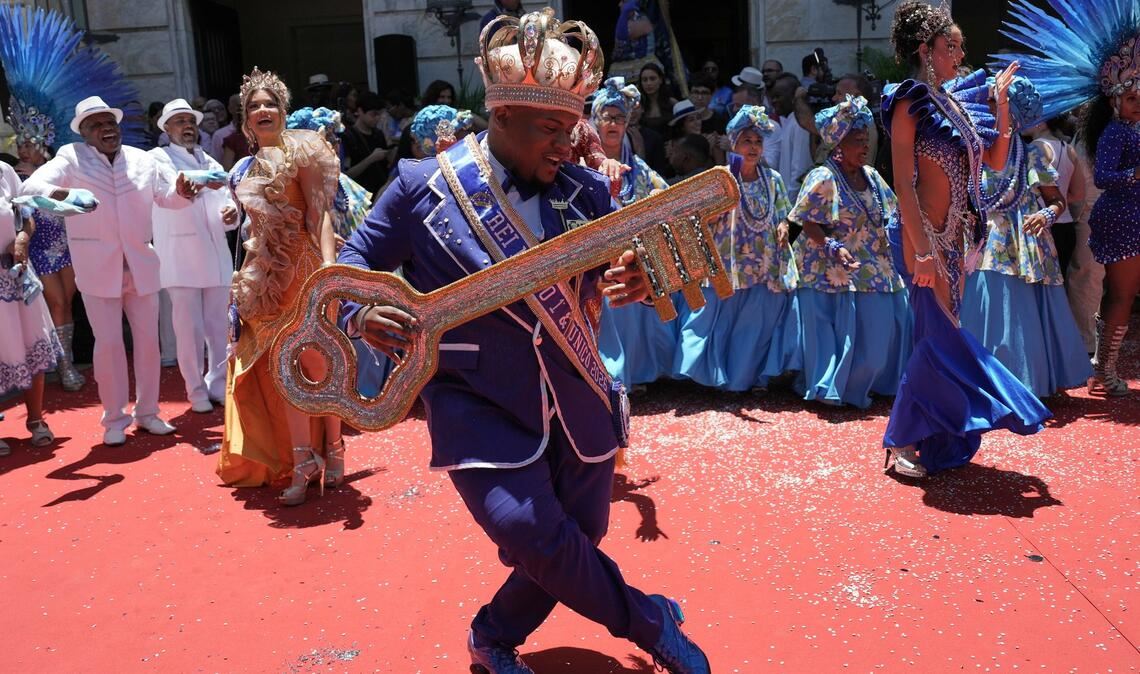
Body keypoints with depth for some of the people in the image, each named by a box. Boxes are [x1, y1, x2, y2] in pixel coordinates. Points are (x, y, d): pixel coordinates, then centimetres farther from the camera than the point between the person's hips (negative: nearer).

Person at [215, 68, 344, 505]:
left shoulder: (300, 151, -3)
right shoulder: (247, 168, 16)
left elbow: (319, 212, -14)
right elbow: (258, 223, 19)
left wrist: (329, 264, -27)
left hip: (302, 266, -6)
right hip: (265, 274, 6)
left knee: (315, 361, -2)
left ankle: (331, 452, 13)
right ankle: (302, 461, 10)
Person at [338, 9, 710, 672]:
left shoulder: (585, 191, 0)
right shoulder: (424, 187, -7)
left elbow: (618, 272, 3)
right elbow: (352, 264, 2)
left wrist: (638, 282, -22)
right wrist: (363, 313, -21)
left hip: (575, 400, 4)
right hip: (479, 403, -3)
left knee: (577, 540, 12)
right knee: (528, 531, -20)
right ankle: (648, 620, 8)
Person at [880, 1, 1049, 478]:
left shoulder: (958, 102, 13)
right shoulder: (909, 104, -10)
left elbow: (996, 160, 16)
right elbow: (903, 183, -17)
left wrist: (1001, 104, 7)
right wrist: (923, 252, -22)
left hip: (955, 238, 8)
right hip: (925, 237, -8)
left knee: (938, 335, 12)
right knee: (939, 336, -5)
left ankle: (926, 439, 24)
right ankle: (900, 442, 7)